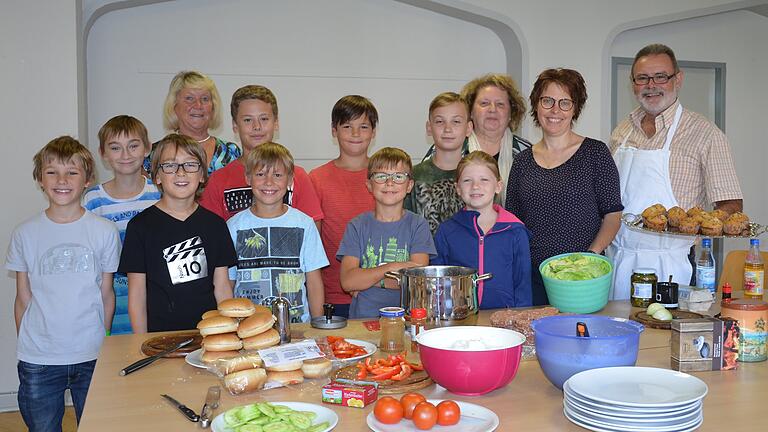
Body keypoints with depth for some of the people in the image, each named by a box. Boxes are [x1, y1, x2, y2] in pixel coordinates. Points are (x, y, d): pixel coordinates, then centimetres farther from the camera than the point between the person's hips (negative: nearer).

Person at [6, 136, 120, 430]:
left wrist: (102, 344, 5)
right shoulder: (25, 234, 0)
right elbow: (23, 299, 5)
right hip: (37, 360, 1)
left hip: (92, 356, 0)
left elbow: (106, 295, 4)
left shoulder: (105, 232, -2)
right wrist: (25, 347, 5)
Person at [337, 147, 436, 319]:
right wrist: (392, 267, -13)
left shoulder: (418, 225, 5)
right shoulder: (357, 226, 7)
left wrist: (364, 278, -6)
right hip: (362, 317, 0)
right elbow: (347, 281, -5)